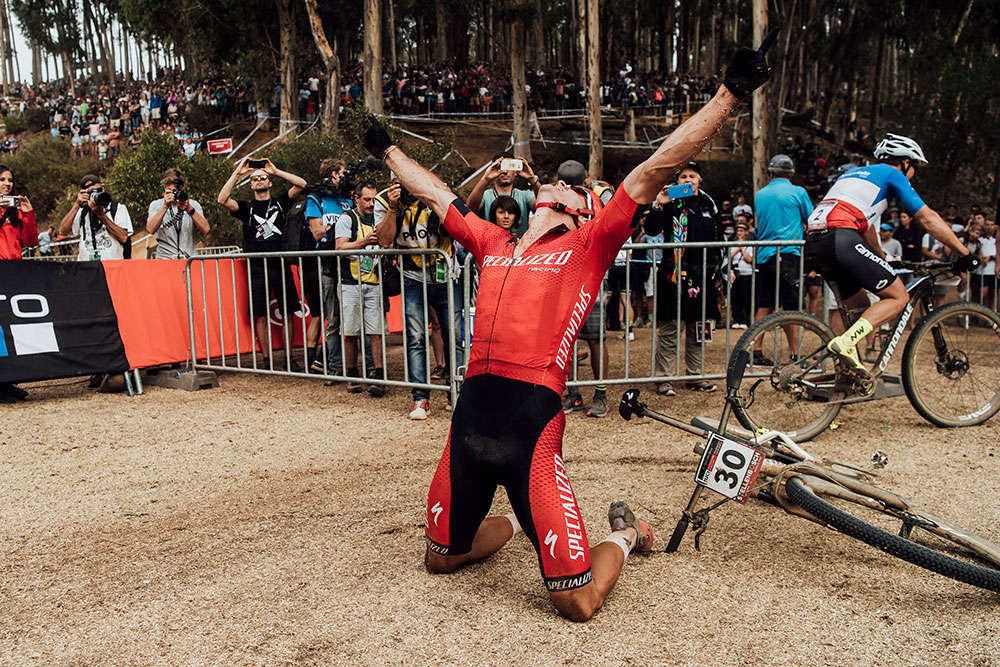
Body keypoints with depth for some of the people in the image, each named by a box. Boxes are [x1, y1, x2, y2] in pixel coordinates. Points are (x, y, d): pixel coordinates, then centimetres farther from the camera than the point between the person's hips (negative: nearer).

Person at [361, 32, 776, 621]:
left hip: (533, 422, -5)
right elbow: (435, 193, 31)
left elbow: (653, 171, -1)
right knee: (440, 558, 22)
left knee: (578, 602, -1)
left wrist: (730, 94, -5)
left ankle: (624, 535, 31)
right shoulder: (493, 243, 18)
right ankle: (518, 520, 48)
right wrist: (388, 149, 41)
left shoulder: (588, 245, 6)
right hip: (471, 412, 5)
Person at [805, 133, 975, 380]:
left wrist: (883, 259, 52)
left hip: (813, 244, 8)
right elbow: (929, 219, 8)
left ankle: (849, 368, 12)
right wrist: (965, 254, 14)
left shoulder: (853, 172, 34)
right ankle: (845, 342, -16)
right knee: (899, 297, 3)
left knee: (859, 305, 22)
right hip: (841, 239, -8)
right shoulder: (893, 175, 12)